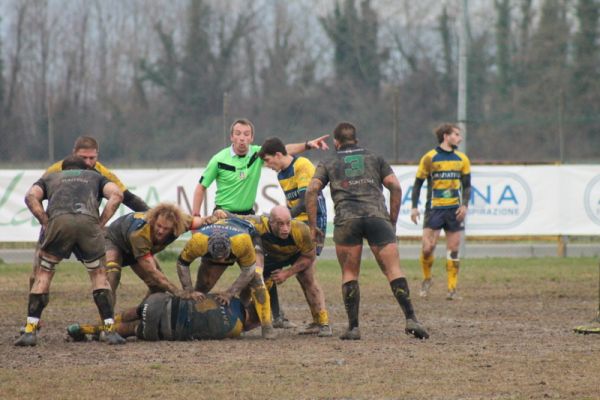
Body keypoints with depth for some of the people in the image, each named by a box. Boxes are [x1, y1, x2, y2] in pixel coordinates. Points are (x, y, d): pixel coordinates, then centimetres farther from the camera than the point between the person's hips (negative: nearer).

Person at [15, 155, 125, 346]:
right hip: (88, 221, 0)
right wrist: (100, 223, 17)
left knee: (44, 273, 15)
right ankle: (110, 329, 10)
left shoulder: (50, 177, 36)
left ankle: (30, 331, 8)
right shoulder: (95, 177, 37)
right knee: (99, 274, 18)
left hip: (59, 221, 0)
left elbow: (31, 197, 14)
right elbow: (116, 195, 17)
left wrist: (46, 223, 15)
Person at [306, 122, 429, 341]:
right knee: (393, 270, -3)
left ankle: (353, 327, 4)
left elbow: (312, 190, 6)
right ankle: (411, 319, -17)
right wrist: (392, 221, 18)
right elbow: (395, 186, 13)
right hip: (377, 215, 0)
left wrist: (312, 225, 9)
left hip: (346, 218, 0)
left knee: (349, 274, 11)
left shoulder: (328, 164, 22)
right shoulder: (375, 159, 24)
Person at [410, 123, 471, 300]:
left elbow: (466, 185, 14)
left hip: (454, 210, 3)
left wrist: (464, 205, -2)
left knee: (453, 250, 0)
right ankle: (427, 279, 14)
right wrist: (414, 207, -5)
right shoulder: (429, 158, -2)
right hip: (434, 208, -3)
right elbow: (418, 183, 3)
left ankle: (452, 288, 5)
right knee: (427, 248, -11)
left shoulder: (462, 159, 8)